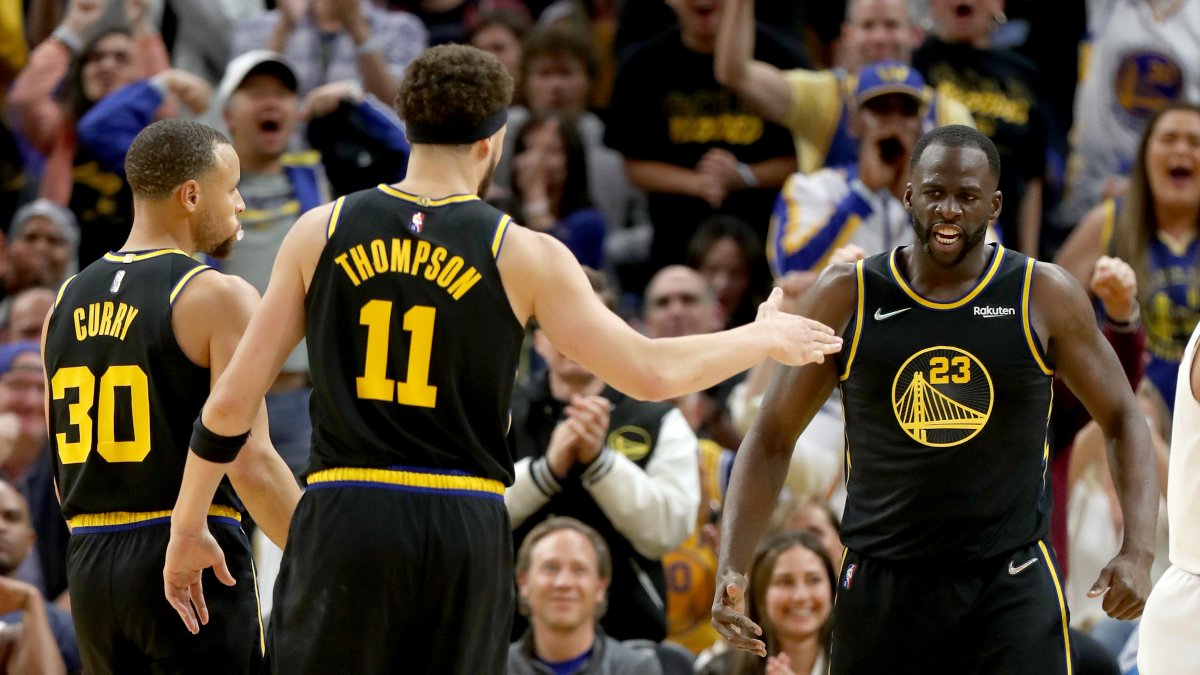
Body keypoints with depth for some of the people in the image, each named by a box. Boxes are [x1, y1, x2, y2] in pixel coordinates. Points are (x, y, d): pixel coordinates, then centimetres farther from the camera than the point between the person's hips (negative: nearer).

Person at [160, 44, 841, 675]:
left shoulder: (322, 231, 4)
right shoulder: (522, 255, 0)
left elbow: (233, 397, 5)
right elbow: (651, 373, 3)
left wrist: (188, 527, 16)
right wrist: (764, 339, 21)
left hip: (343, 519, 0)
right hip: (465, 533, 0)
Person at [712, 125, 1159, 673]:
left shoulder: (1044, 296, -1)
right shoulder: (846, 298, -1)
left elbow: (1123, 420, 7)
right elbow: (771, 438, 5)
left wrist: (1137, 552, -8)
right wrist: (731, 567, -7)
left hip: (1011, 583, -1)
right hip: (879, 583, 1)